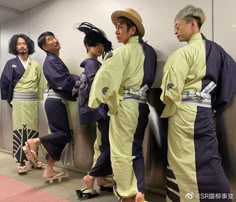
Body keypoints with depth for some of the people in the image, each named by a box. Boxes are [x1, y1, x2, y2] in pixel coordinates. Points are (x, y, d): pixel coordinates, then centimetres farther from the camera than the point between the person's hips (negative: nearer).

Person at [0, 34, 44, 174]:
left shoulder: (36, 65, 5)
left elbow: (41, 84, 5)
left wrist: (39, 99, 0)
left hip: (33, 102, 2)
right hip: (18, 102, -2)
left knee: (33, 130, 7)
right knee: (20, 131, -2)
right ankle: (21, 162, 7)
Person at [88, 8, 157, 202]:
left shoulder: (124, 51, -10)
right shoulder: (149, 51, 12)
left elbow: (107, 77, -14)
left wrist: (98, 99, -1)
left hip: (125, 105, -8)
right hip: (141, 105, 8)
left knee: (121, 152, 4)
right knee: (136, 150, 15)